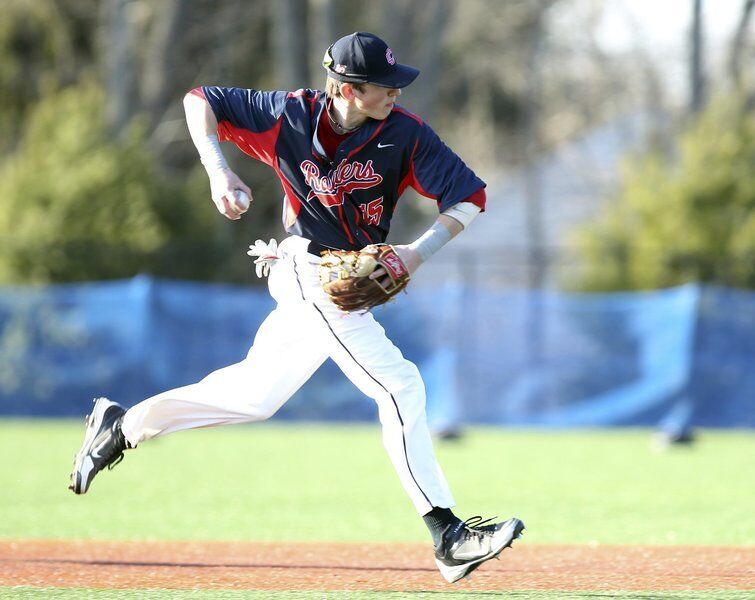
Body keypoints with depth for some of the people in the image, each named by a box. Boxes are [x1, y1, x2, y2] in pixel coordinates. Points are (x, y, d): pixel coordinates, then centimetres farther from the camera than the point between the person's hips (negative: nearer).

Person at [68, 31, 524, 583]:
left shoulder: (405, 134, -10)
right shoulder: (291, 115, -14)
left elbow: (469, 195, -9)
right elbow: (201, 100, -2)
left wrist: (421, 251, -23)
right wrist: (218, 172, -16)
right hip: (311, 273, -5)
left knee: (257, 393, 14)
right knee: (398, 387, -16)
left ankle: (123, 425, 28)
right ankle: (447, 536, -17)